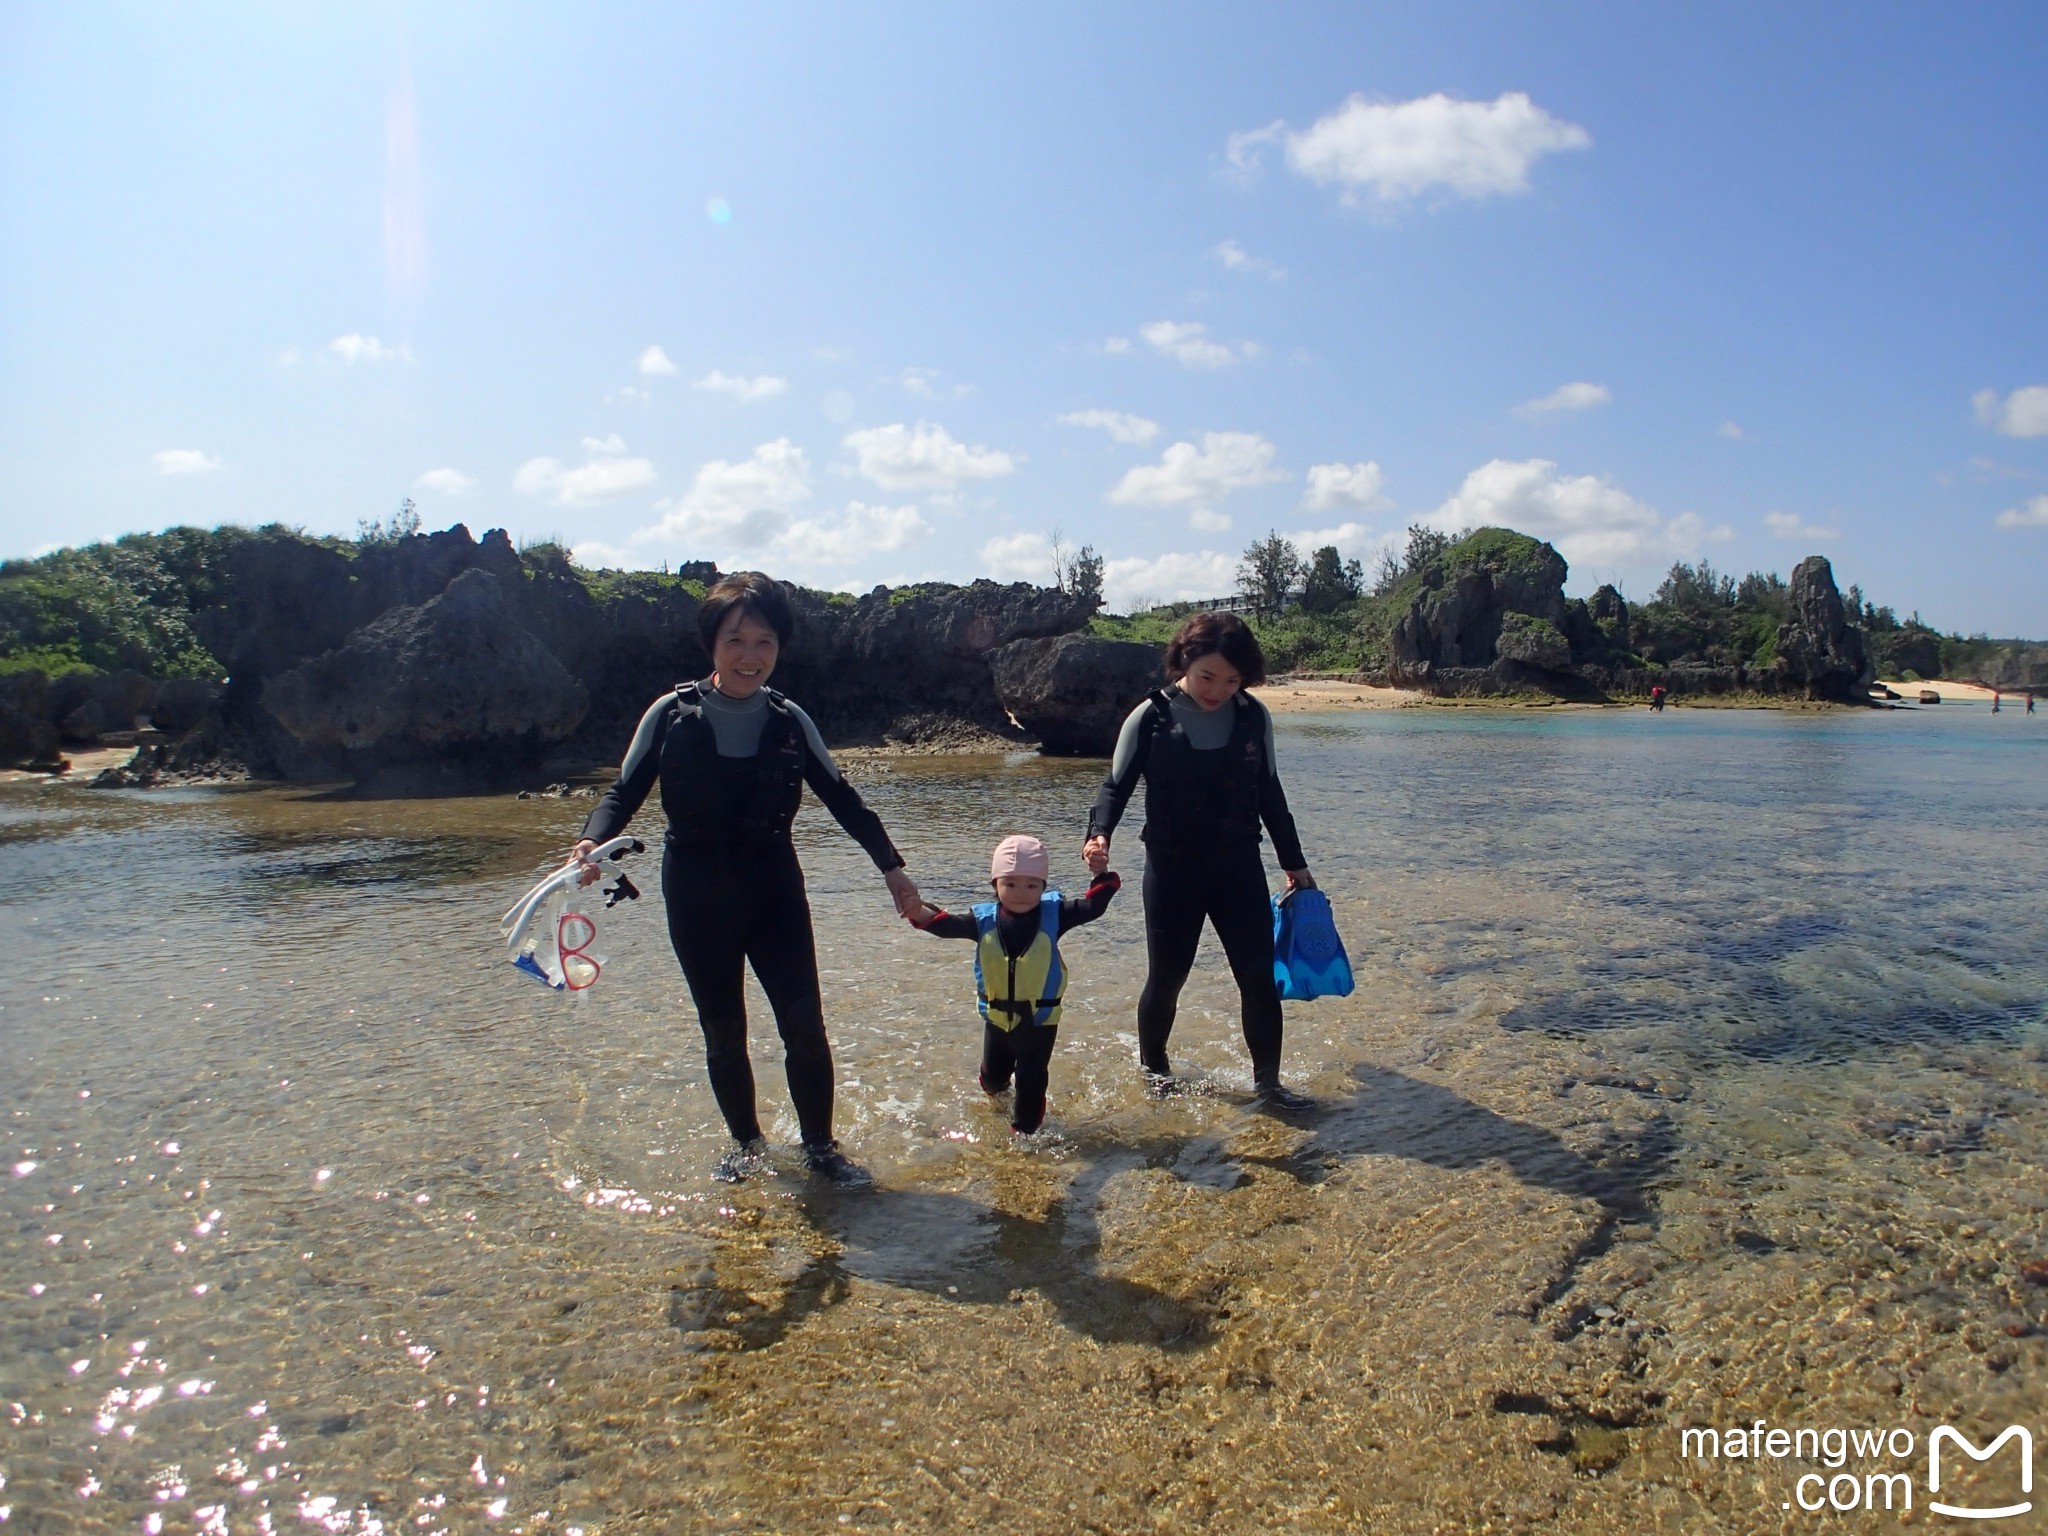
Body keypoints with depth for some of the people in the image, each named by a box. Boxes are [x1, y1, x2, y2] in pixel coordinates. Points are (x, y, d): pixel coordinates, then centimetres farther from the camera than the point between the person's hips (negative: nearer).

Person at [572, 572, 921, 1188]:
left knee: (804, 1023, -5)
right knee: (723, 1034, 9)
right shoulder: (673, 714, -6)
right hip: (698, 896, 0)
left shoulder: (789, 720, -2)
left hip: (775, 887, 1)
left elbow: (841, 797, 4)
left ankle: (820, 1146, 16)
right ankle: (747, 1145, 32)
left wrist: (892, 868, 1)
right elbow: (625, 791, -3)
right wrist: (592, 842, -23)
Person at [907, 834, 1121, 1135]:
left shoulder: (1054, 914, -13)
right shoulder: (984, 919, -10)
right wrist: (918, 912, -38)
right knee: (993, 1073, 24)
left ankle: (1025, 1129, 24)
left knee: (1031, 1078, 2)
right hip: (997, 1014, 3)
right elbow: (948, 926, -19)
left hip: (1040, 1017, -3)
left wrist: (1102, 876, -34)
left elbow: (1092, 906, -18)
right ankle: (996, 1089, 59)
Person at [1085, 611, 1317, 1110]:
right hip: (1172, 870, -2)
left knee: (1259, 976, 2)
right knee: (1166, 977, 8)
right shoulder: (1151, 718, -10)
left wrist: (1293, 861, 15)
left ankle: (1267, 1081, 20)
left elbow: (1269, 792, 10)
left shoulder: (1254, 717, -1)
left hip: (1240, 867, 3)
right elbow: (1117, 784, -3)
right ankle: (1152, 1063, 34)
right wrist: (1100, 832, -22)